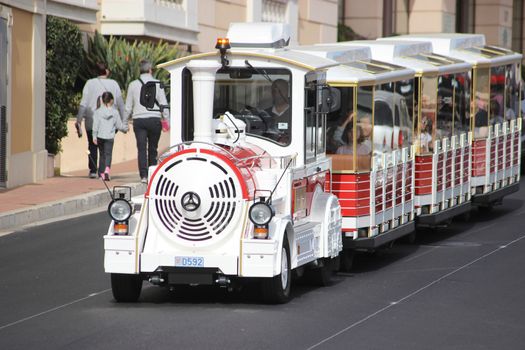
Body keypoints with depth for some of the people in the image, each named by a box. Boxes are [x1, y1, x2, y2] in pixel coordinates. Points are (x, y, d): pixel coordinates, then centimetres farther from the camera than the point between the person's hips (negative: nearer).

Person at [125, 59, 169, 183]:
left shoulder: (133, 85, 8)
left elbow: (128, 107, 11)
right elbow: (163, 104, 1)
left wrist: (124, 122, 19)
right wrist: (166, 119, 5)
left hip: (139, 120, 0)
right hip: (154, 119, 0)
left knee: (141, 148, -6)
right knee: (152, 149, 9)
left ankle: (144, 175, -19)